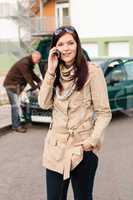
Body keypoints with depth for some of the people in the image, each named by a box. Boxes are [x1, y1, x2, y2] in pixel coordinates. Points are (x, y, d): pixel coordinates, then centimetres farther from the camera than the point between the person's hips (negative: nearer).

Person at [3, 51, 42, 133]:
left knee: (16, 105, 11)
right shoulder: (24, 63, -23)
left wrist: (39, 81, 10)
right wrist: (35, 87, -13)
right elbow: (28, 77, -22)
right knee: (15, 105, -9)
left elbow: (32, 74, 20)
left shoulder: (29, 63, 9)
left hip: (17, 85, 10)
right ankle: (16, 126, -5)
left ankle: (16, 124, 17)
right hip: (11, 84, -10)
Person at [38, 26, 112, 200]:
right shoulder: (56, 72, 7)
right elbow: (44, 104, -3)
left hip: (83, 148, -4)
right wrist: (51, 72, -8)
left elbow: (104, 112, -9)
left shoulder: (92, 71, -10)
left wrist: (93, 140, -19)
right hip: (56, 146, 5)